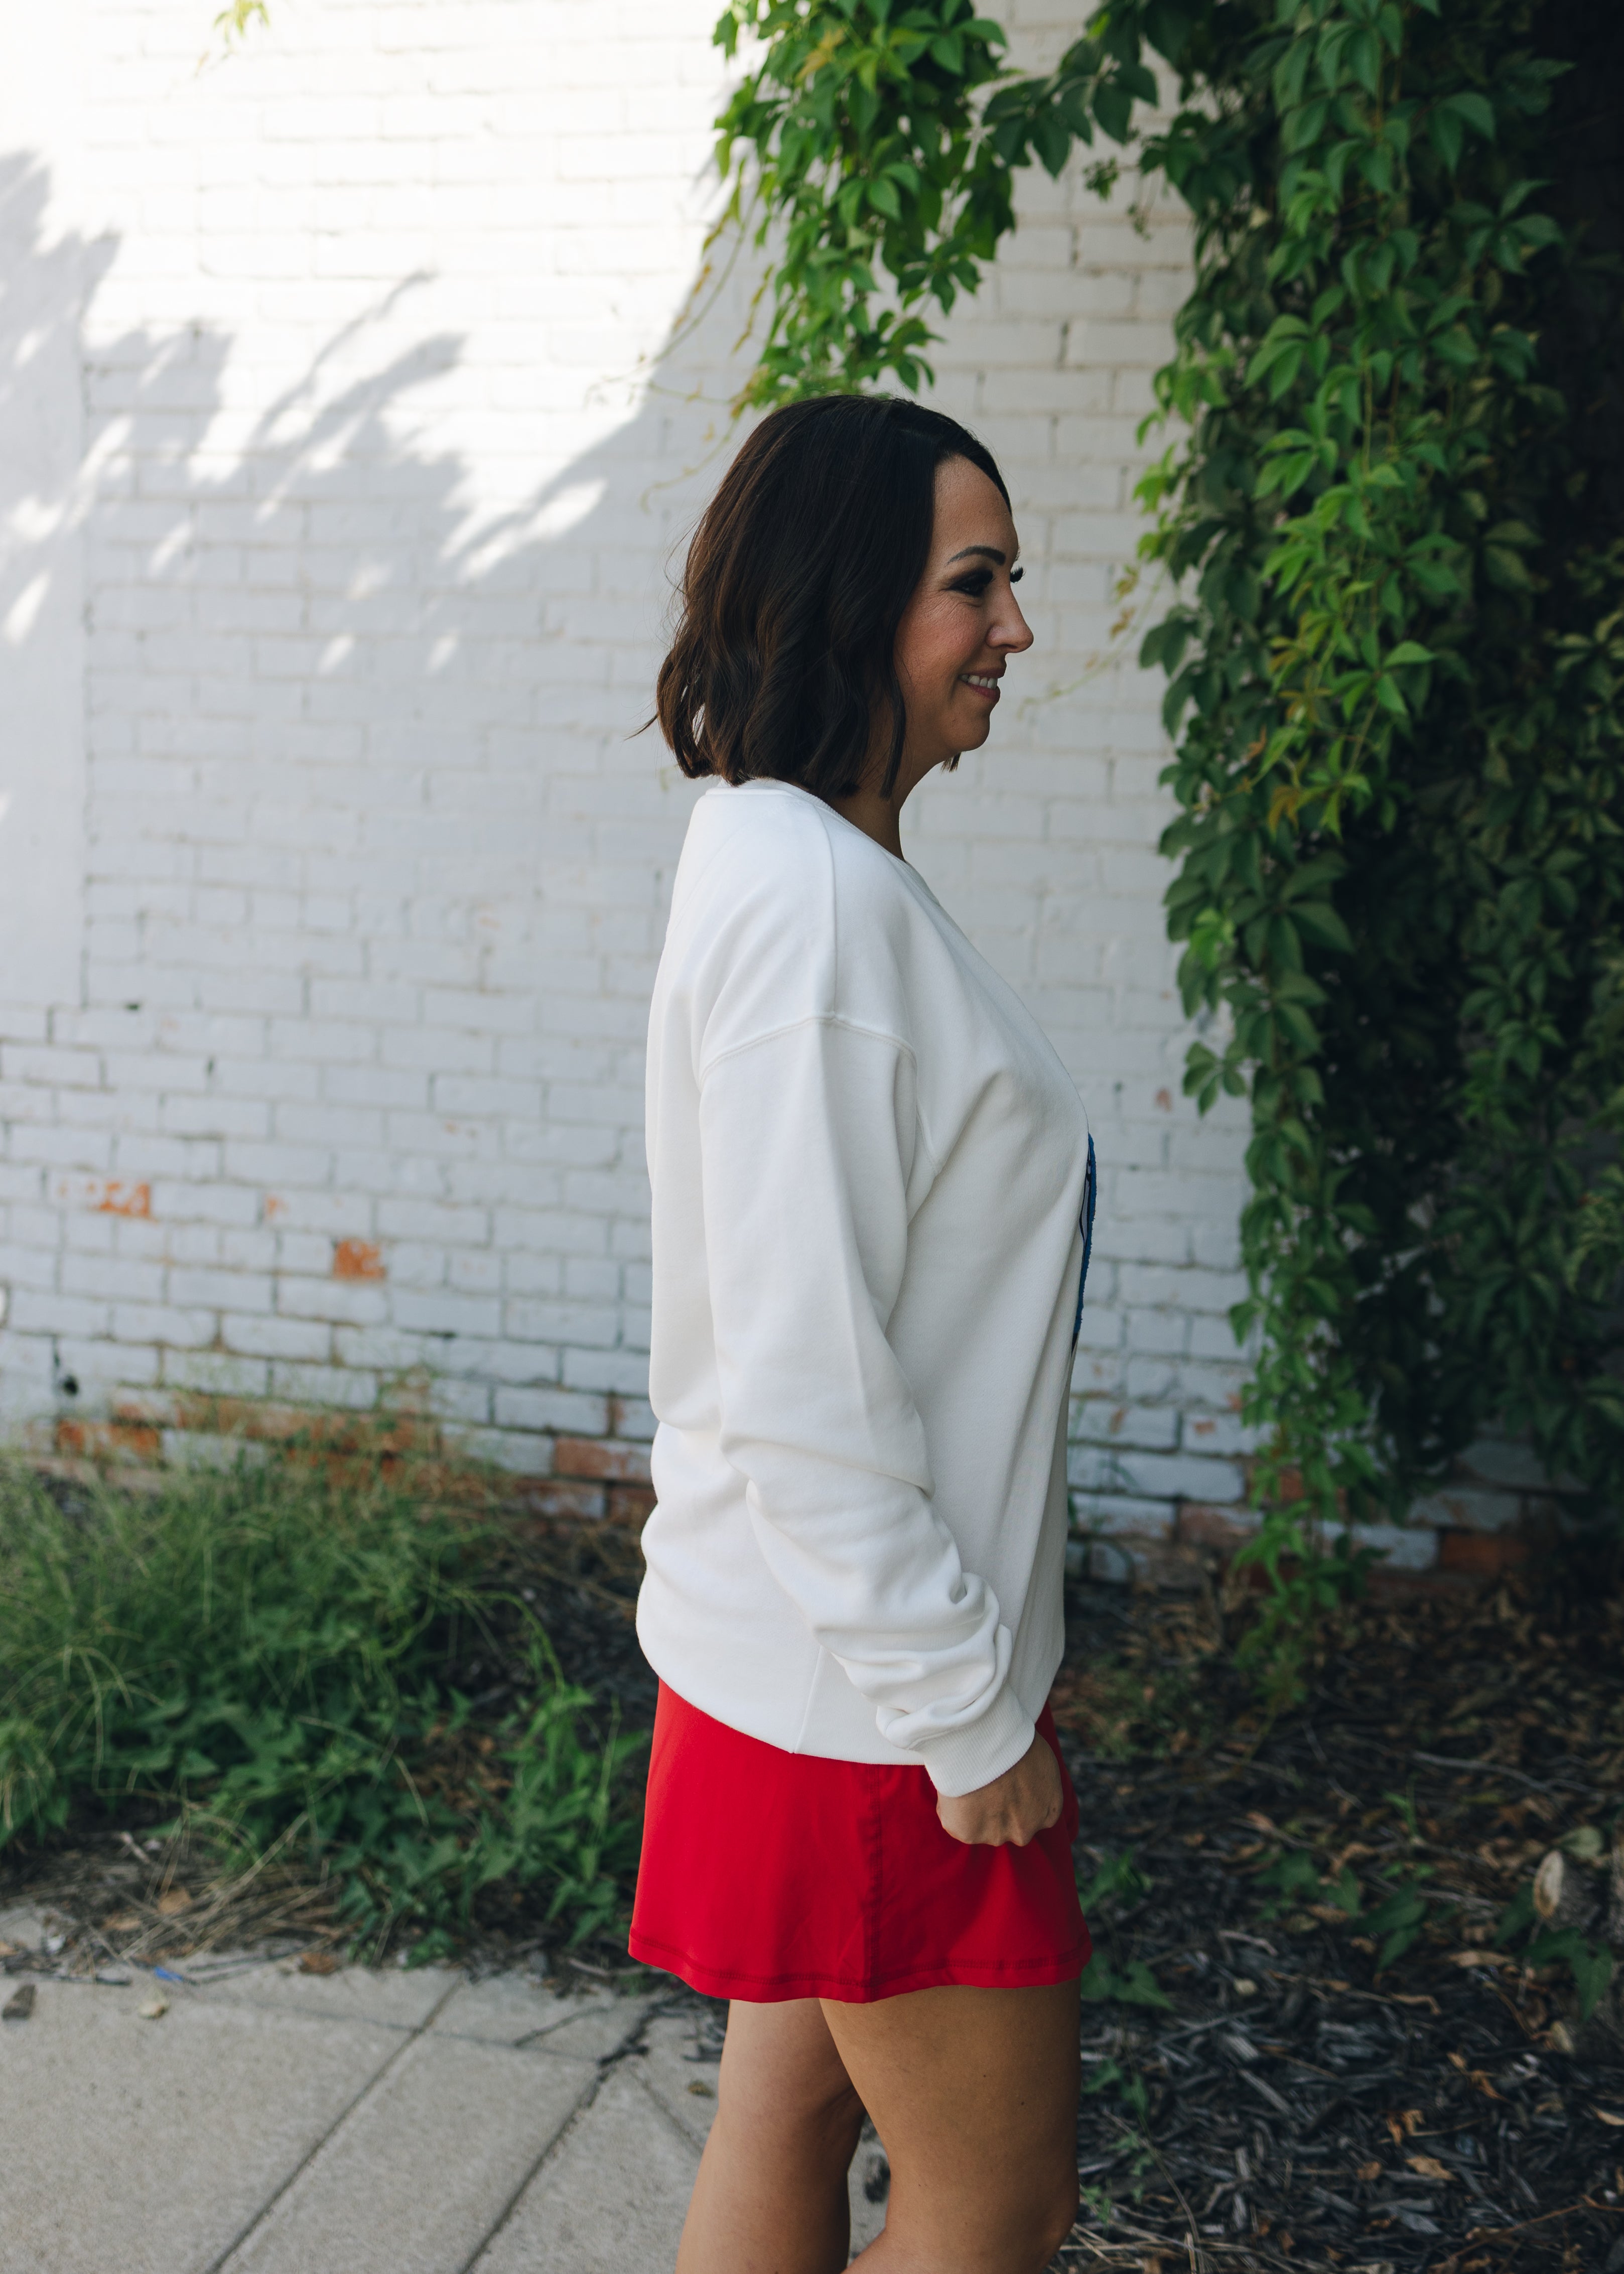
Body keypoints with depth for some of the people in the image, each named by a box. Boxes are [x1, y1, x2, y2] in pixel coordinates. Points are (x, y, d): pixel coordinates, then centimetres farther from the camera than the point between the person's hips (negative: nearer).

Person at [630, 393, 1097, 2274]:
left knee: (788, 2121, 20)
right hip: (871, 1683, -9)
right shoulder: (812, 892, -22)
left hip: (819, 1644, 9)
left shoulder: (797, 864, 9)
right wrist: (966, 1713, -18)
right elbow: (804, 1378, -25)